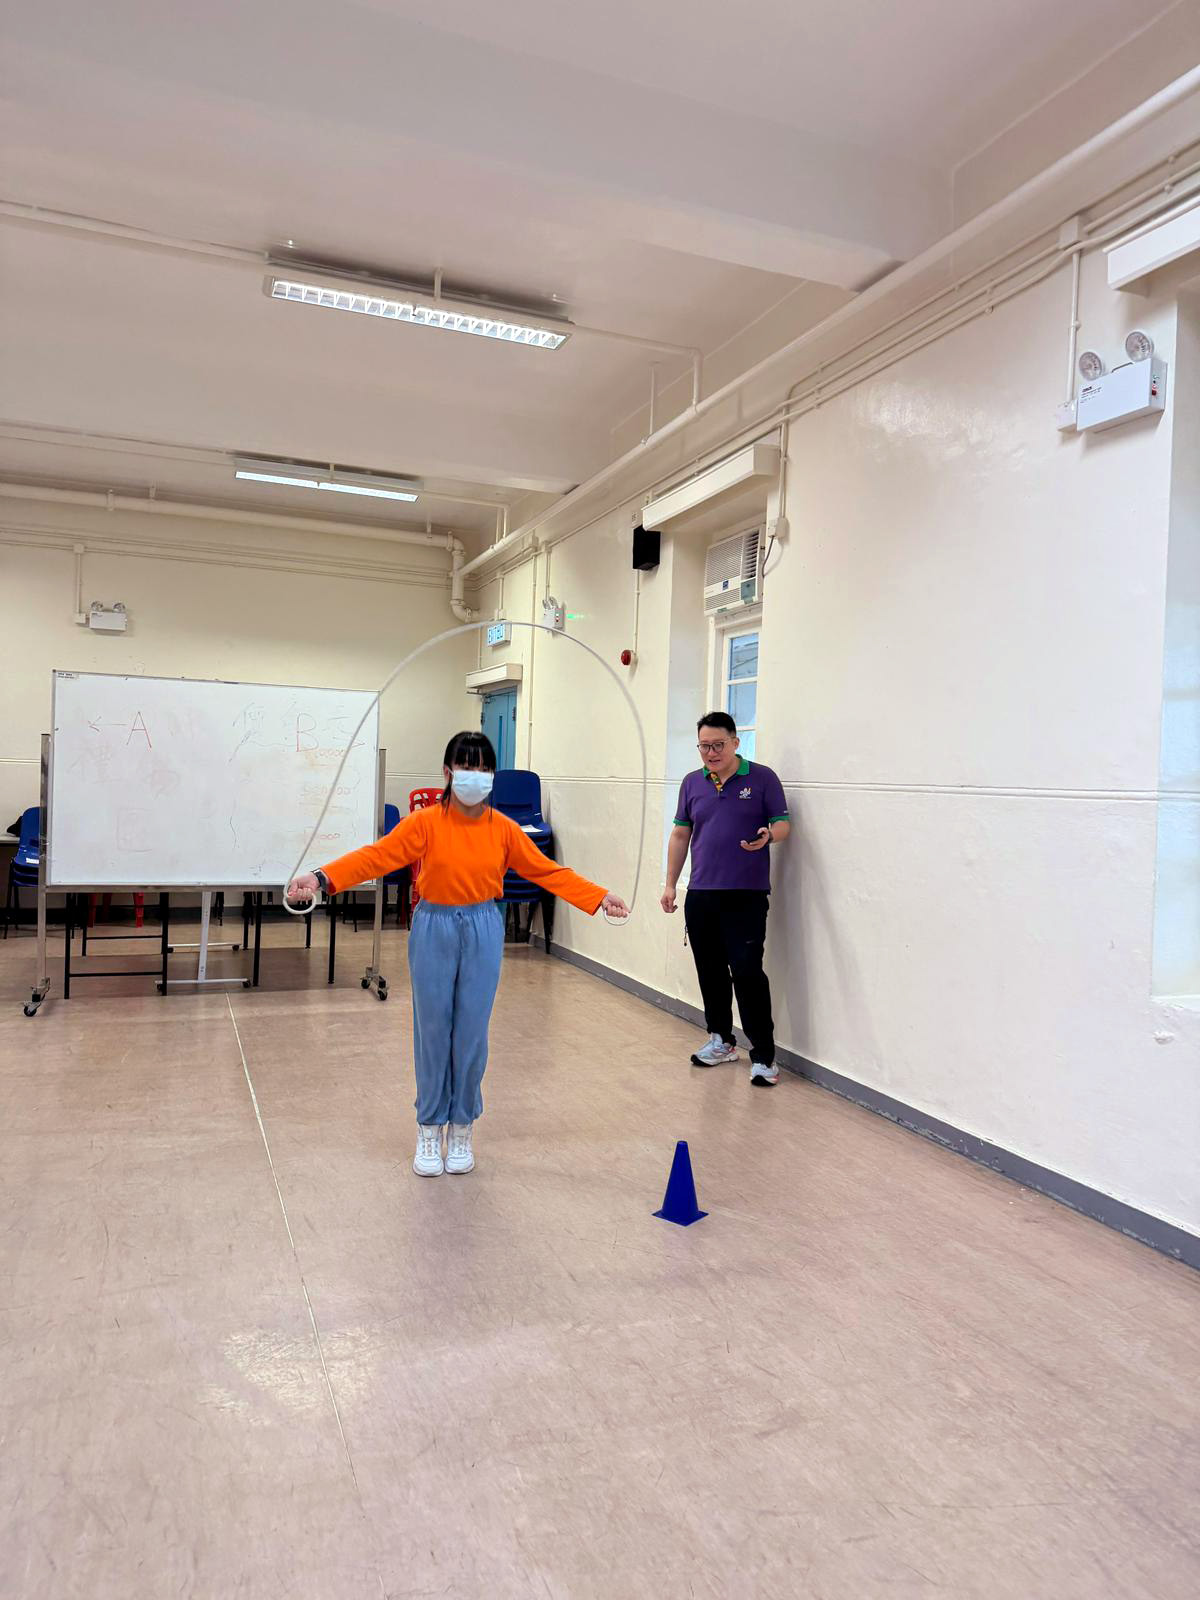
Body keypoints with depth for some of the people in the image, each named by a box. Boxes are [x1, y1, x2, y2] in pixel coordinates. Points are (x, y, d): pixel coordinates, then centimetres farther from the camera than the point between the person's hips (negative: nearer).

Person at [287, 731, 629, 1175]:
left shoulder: (503, 828, 1)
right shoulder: (425, 822, -7)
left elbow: (547, 871, 6)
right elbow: (377, 856, -15)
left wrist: (598, 897, 2)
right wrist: (321, 877, -29)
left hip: (483, 931, 2)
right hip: (434, 929, -1)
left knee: (472, 1032, 6)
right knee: (432, 1030, 5)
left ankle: (462, 1128, 25)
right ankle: (429, 1129, 23)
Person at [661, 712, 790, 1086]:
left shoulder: (762, 778, -1)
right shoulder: (692, 783, 10)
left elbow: (783, 824, -1)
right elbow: (680, 835, 15)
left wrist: (769, 835, -24)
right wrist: (670, 884, 12)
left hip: (747, 895, -4)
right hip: (700, 895, 5)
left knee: (747, 973, -10)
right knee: (710, 971, 11)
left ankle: (763, 1056, -3)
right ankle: (721, 1040, 27)